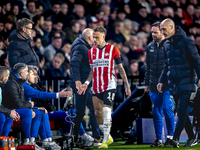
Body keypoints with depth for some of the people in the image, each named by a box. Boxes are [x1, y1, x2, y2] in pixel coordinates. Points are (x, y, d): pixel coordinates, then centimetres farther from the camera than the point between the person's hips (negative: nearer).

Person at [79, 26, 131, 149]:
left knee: (106, 112, -15)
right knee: (98, 113, 5)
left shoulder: (113, 50, -2)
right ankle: (108, 137, 22)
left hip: (109, 86, -5)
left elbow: (120, 68, 3)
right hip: (96, 87, 5)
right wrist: (86, 83, 2)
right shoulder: (91, 51, 11)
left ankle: (105, 141, -12)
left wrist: (127, 85, -1)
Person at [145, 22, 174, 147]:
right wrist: (147, 83, 18)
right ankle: (159, 139, 10)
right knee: (156, 113, 5)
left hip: (168, 85, -5)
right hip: (154, 85, 5)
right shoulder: (150, 47, 13)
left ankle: (170, 136, 2)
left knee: (167, 109, -10)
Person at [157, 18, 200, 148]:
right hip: (174, 83, 7)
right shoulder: (166, 44, 14)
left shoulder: (185, 41, -7)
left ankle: (176, 138, -21)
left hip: (186, 82, -7)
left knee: (182, 110, -14)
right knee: (182, 112, 8)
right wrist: (161, 81, 17)